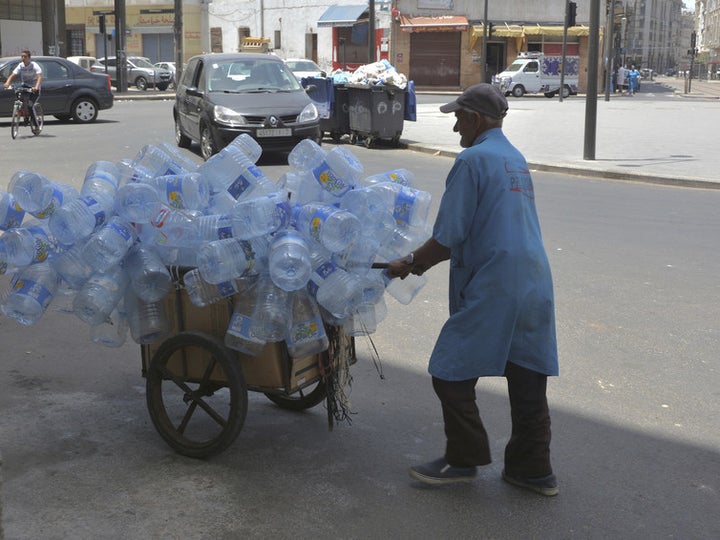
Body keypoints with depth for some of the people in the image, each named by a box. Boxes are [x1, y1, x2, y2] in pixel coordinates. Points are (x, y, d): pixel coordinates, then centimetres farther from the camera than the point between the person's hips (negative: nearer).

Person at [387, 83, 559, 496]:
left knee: (451, 374, 5)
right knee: (529, 381, 13)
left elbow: (448, 237, -12)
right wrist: (424, 260, 23)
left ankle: (464, 460, 16)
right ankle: (533, 469, 22)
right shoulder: (517, 160, 19)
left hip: (491, 291, -9)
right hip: (535, 288, 9)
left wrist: (411, 264, 4)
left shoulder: (473, 160, -9)